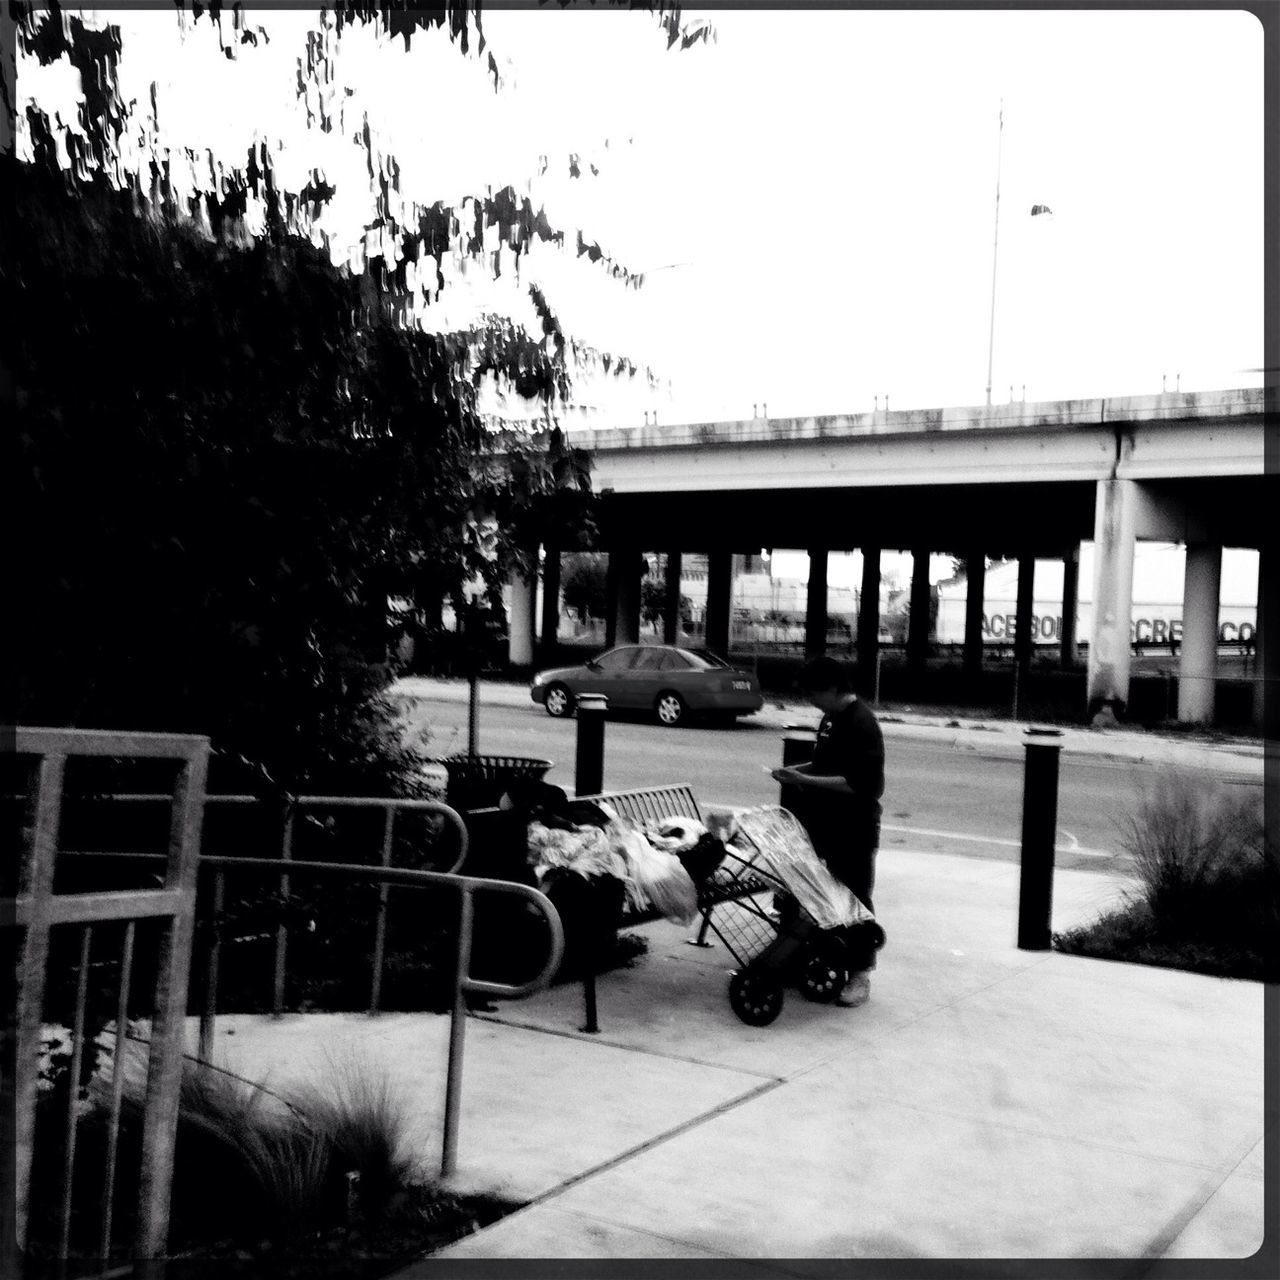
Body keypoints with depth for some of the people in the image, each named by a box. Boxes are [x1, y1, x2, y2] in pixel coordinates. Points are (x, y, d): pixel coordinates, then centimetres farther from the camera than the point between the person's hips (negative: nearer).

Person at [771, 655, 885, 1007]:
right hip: (822, 822, 9)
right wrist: (798, 770, 4)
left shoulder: (862, 725, -20)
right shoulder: (831, 719, 9)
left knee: (855, 899, 1)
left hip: (853, 832, -9)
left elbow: (857, 784, -26)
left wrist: (804, 780, -23)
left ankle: (861, 974, 11)